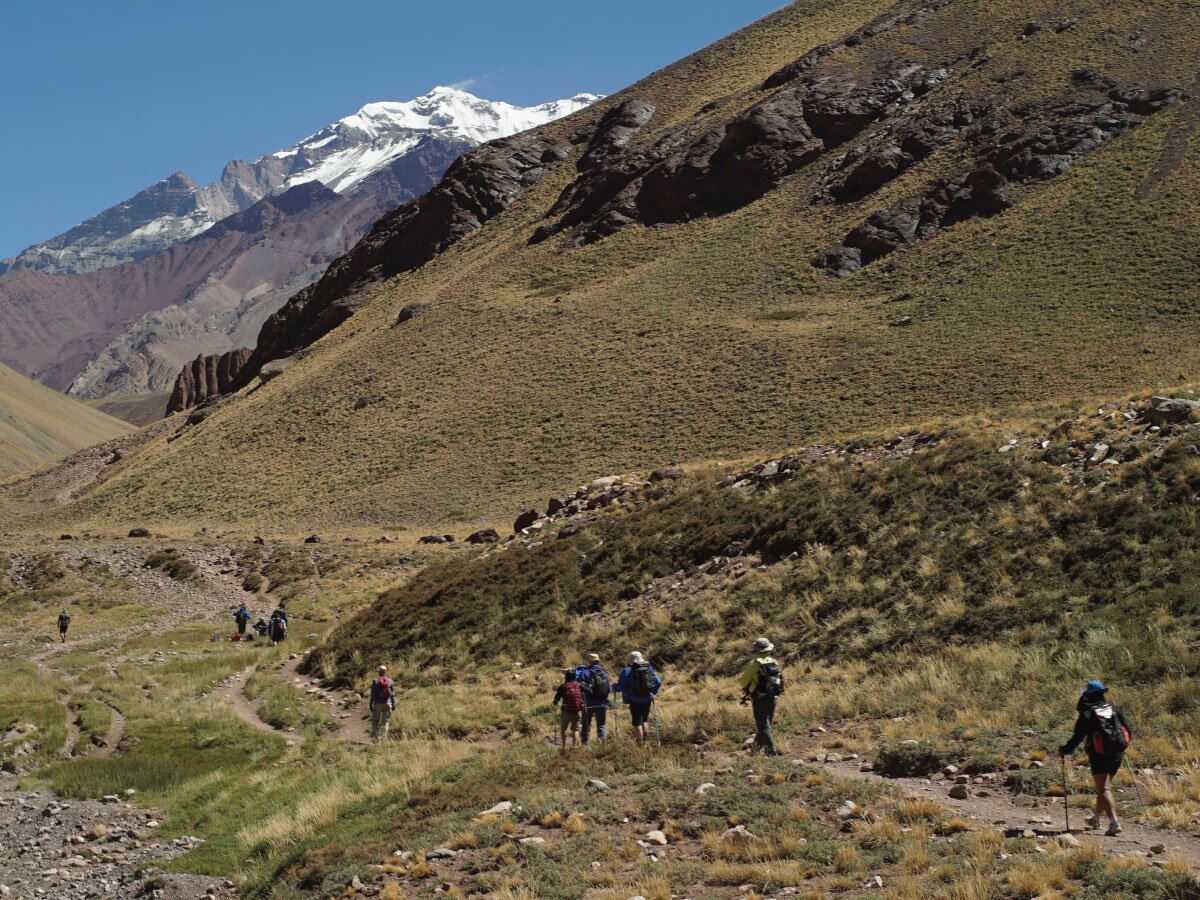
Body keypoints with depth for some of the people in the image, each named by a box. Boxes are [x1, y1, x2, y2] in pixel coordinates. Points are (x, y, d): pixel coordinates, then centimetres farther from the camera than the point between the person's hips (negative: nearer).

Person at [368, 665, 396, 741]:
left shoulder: (375, 681, -4)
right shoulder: (390, 681, 2)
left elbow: (373, 694, -5)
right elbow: (393, 694, 3)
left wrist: (370, 704, -1)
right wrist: (394, 705, 8)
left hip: (378, 704, -2)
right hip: (388, 704, 2)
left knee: (375, 721, 9)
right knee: (385, 721, 7)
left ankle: (375, 736, 1)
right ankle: (383, 737, 0)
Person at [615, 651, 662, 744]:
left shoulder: (627, 671, -8)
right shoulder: (649, 668, 4)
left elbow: (621, 686, -14)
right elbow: (658, 683, 5)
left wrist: (615, 687, 7)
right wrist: (653, 692, 22)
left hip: (635, 701, -4)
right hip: (647, 699, 4)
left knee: (637, 722, 4)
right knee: (644, 720, 21)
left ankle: (639, 742, 1)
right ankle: (645, 737, 11)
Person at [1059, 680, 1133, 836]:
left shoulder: (1087, 714, -10)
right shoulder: (1113, 709, 7)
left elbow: (1078, 737, -11)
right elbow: (1128, 731, 9)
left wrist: (1065, 750, 3)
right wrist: (1121, 744, 27)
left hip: (1099, 756, -6)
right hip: (1116, 754, 6)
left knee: (1104, 789, -7)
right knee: (1104, 786, 21)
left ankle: (1114, 822, -20)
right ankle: (1096, 817, 35)